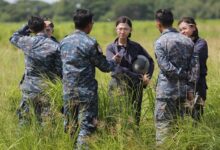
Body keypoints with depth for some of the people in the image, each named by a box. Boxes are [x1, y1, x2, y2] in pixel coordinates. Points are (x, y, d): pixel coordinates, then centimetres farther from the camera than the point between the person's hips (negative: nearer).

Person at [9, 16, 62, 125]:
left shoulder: (27, 42, -6)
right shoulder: (54, 46, -11)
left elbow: (14, 38, 17)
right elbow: (59, 69, -9)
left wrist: (26, 28, 18)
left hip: (29, 88, 1)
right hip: (47, 89, -1)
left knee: (23, 118, 13)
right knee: (45, 120, 6)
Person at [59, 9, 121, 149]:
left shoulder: (64, 42, 6)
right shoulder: (90, 43, -13)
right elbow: (104, 66, -6)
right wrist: (114, 61, 16)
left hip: (68, 92, 6)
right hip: (86, 92, -6)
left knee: (69, 128, 14)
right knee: (86, 128, -3)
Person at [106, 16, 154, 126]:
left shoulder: (136, 47, 7)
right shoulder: (111, 48, 0)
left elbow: (150, 61, 15)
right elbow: (116, 68, -11)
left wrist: (147, 78, -2)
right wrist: (138, 77, -15)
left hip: (135, 88, 2)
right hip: (118, 86, -2)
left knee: (135, 118, 3)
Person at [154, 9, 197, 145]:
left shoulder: (160, 42, -8)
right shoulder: (188, 41, 8)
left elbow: (167, 67, -17)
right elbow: (193, 67, 5)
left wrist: (184, 76, -7)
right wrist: (190, 89, 5)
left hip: (166, 92, -5)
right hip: (183, 91, 5)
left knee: (163, 125, -2)